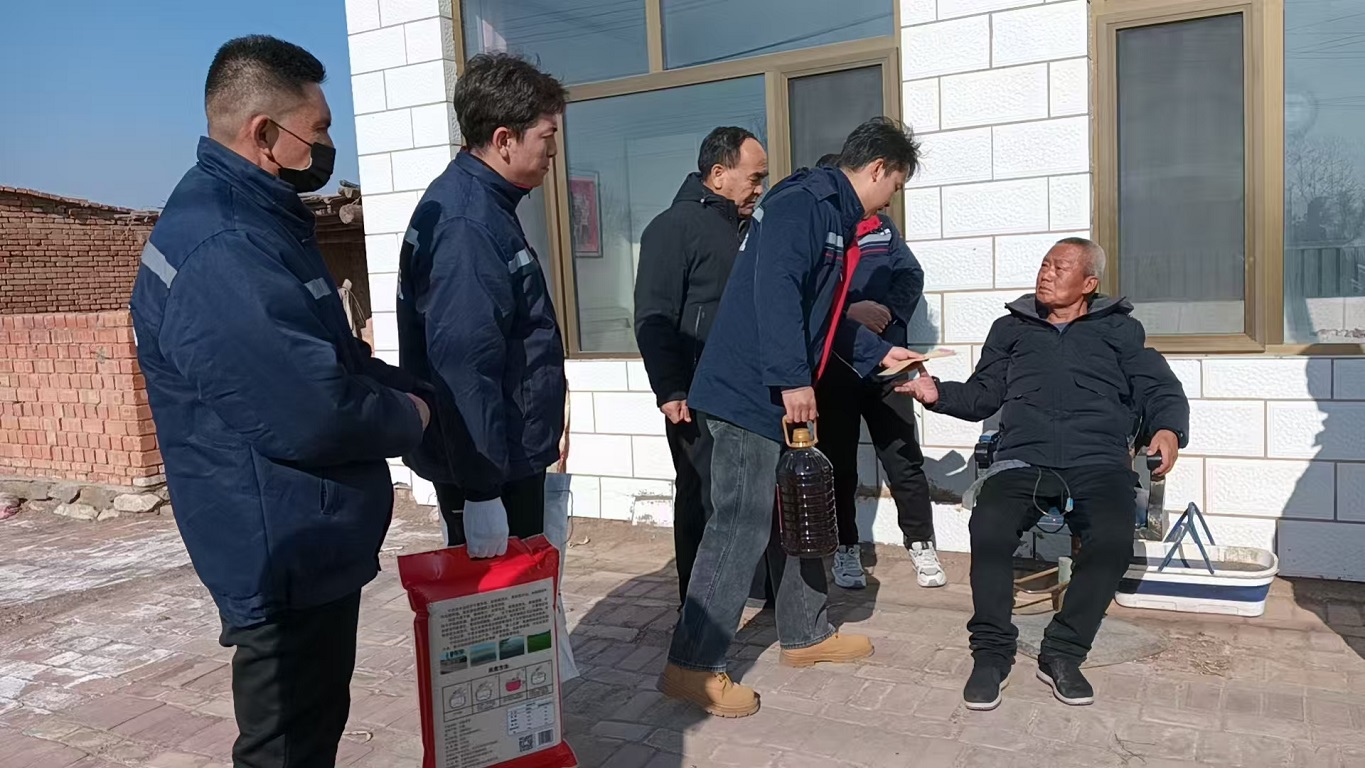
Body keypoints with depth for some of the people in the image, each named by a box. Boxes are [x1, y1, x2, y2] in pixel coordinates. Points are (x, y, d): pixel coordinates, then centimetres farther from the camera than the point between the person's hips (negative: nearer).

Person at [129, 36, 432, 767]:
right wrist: (407, 419, -12)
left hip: (309, 546, 11)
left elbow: (333, 358, 17)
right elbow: (313, 414, -31)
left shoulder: (254, 221, 11)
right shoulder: (220, 254, -26)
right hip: (288, 560, -11)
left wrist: (416, 394, 3)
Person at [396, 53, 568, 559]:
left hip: (510, 455, 10)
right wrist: (479, 491, -26)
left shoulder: (483, 205, 10)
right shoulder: (466, 225, -23)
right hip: (487, 467, -10)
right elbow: (465, 368, -28)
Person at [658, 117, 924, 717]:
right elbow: (775, 290, -25)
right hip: (749, 394, -11)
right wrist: (794, 380, -27)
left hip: (780, 398, 11)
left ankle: (805, 635, 32)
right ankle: (691, 666, 0)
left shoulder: (834, 218, 20)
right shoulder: (803, 203, -12)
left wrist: (880, 352, 29)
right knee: (742, 525, -8)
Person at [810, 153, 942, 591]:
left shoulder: (881, 225, 13)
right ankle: (846, 548, 19)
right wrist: (850, 313, -21)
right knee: (838, 461, 7)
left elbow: (911, 275, 6)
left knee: (904, 457, 3)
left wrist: (887, 314, -12)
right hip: (830, 367, -2)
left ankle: (921, 545, 15)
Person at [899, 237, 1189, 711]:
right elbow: (981, 396, 21)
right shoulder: (1012, 328, 25)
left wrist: (1168, 428, -7)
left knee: (1113, 539, -32)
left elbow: (1161, 391, 14)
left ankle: (1062, 654, -12)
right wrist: (938, 394, 2)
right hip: (1023, 459, 1)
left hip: (1098, 462, 0)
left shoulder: (1120, 329, 22)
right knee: (989, 528, -31)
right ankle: (992, 652, -13)